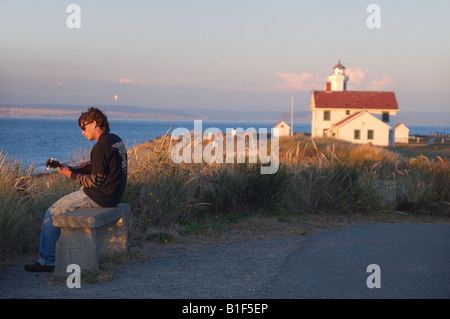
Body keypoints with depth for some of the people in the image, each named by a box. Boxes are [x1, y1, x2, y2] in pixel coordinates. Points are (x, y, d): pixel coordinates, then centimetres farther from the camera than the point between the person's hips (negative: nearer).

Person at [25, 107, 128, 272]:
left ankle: (47, 261, 2)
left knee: (52, 214, -2)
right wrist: (74, 170, 10)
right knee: (65, 205, 27)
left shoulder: (101, 147, -20)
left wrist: (71, 175, -8)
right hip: (113, 193, 10)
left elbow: (96, 181, -21)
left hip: (99, 197, -10)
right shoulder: (115, 139, 11)